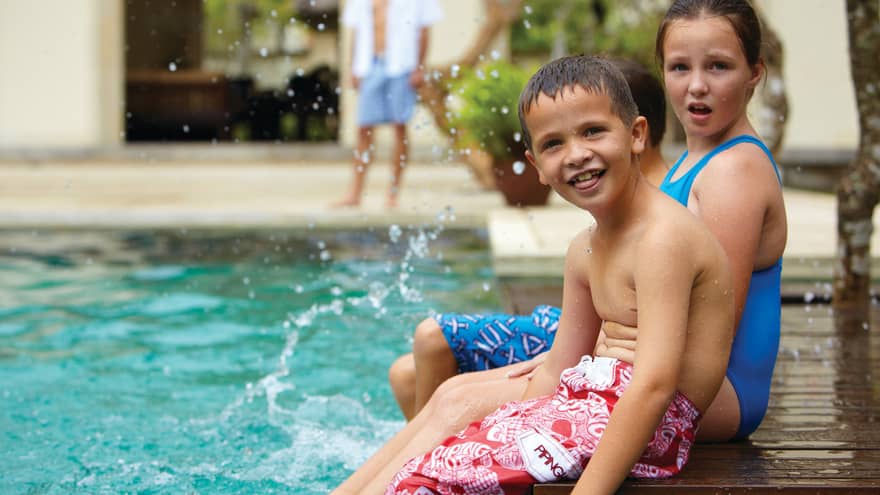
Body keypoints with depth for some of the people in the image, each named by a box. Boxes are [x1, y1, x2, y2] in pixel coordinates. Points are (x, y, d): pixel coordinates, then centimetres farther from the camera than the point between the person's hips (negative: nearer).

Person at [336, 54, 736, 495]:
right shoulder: (586, 251, 14)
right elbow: (554, 374, 18)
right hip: (598, 404, 10)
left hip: (645, 427, -10)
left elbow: (654, 386, -26)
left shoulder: (664, 237, -17)